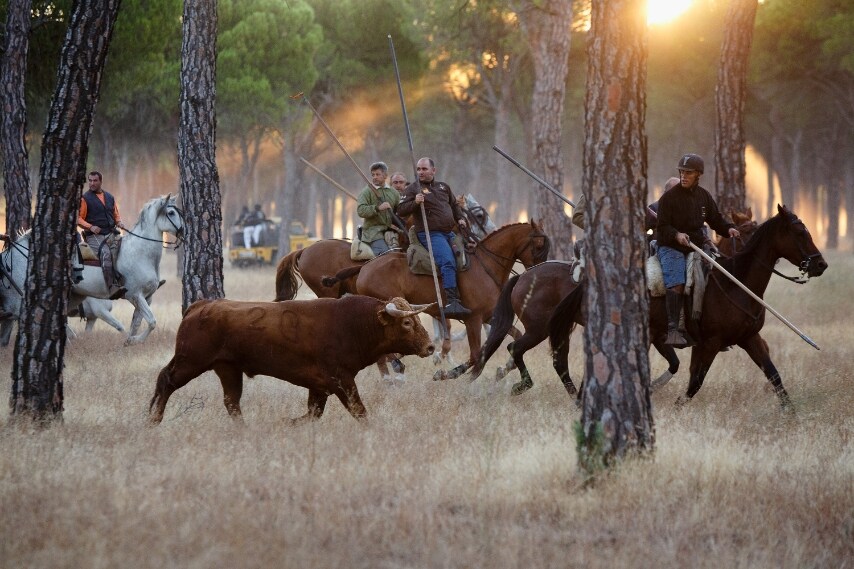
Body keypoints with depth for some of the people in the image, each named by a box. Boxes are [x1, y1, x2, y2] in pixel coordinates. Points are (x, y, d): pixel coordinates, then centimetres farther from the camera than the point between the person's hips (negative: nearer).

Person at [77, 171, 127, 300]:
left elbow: (116, 215, 28)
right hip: (94, 236, -6)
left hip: (111, 234, 6)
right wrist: (90, 227, -17)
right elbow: (79, 219, 0)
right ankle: (112, 288, -43)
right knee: (106, 253, -32)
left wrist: (119, 222, 5)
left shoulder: (110, 197, 21)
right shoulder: (85, 198, 5)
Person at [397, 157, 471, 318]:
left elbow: (454, 205, 33)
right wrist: (415, 202, -20)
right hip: (430, 234, -7)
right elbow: (401, 210, -3)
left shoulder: (444, 187, 19)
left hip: (449, 232, 7)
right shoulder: (413, 188, 3)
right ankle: (452, 302, -35)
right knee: (448, 261, -27)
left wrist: (460, 218, 15)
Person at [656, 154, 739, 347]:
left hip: (697, 246, 6)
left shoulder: (704, 196, 11)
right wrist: (676, 235, -27)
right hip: (671, 247, -6)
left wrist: (729, 228, -2)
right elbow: (662, 227, -8)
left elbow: (716, 220, 18)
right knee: (676, 284, -26)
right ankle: (673, 329, -34)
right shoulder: (669, 197, -5)